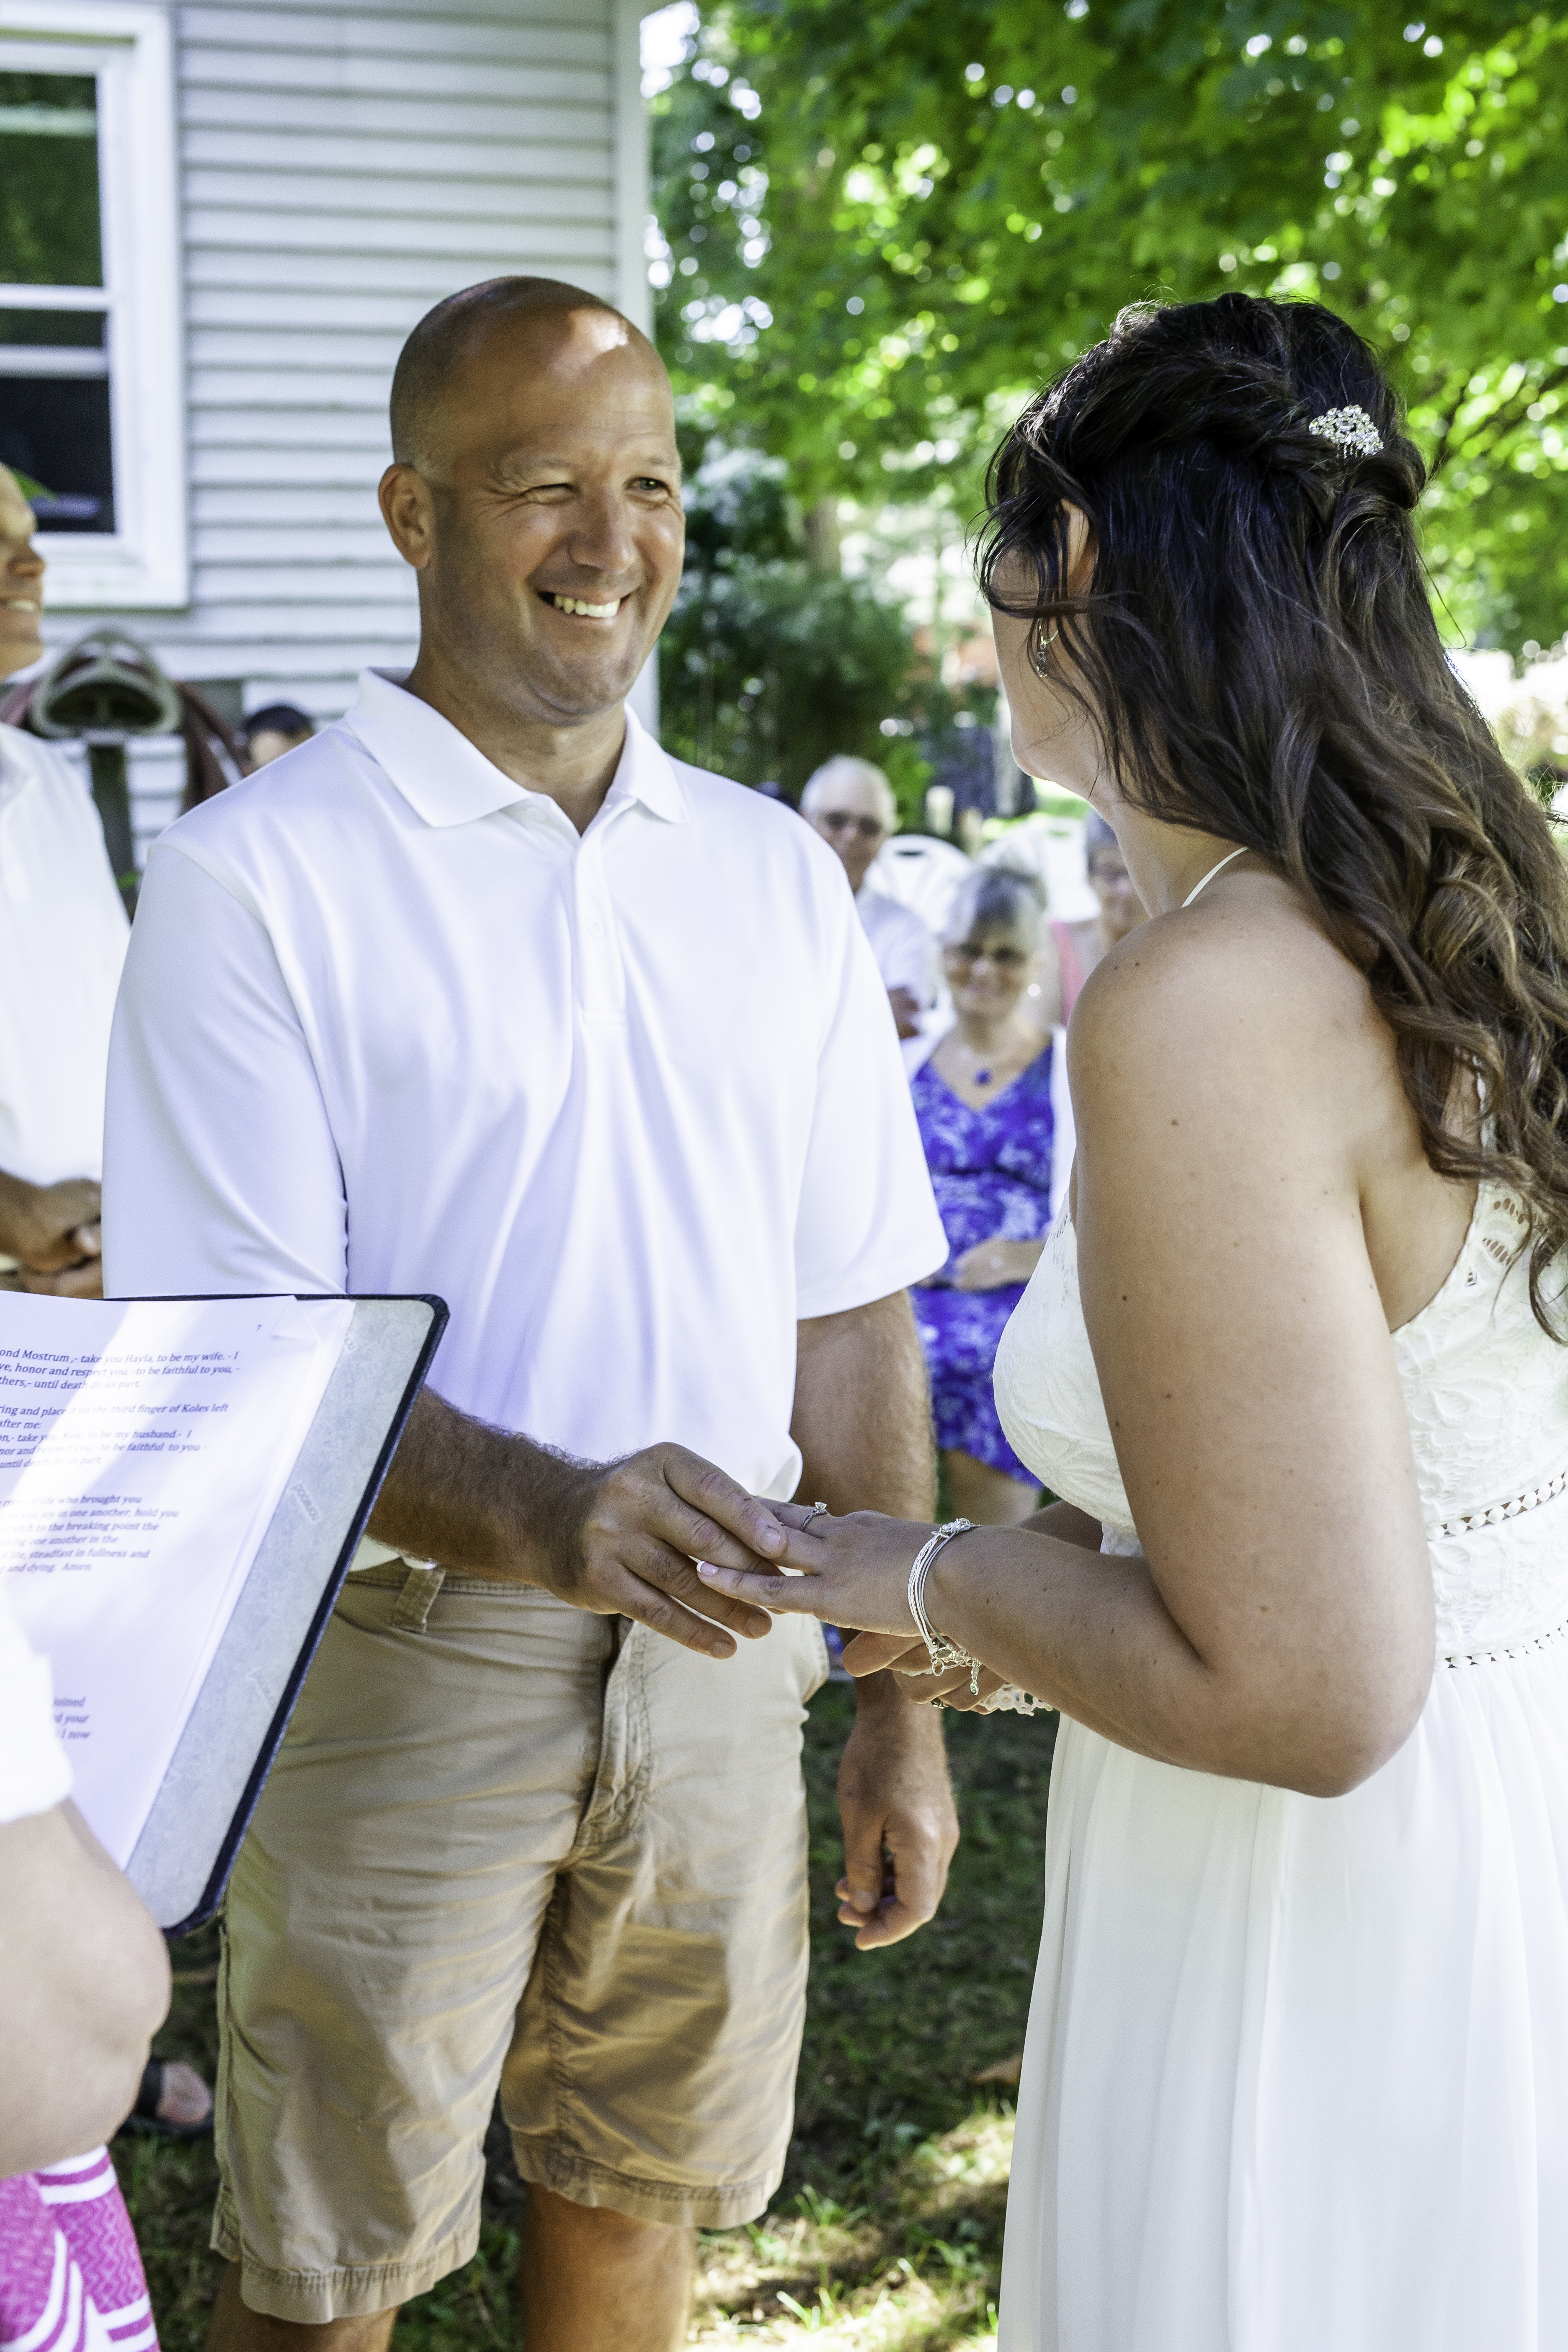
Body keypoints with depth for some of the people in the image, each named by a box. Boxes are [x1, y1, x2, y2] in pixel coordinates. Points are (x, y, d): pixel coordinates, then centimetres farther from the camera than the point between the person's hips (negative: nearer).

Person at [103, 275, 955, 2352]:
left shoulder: (774, 876, 8)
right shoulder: (256, 876, -8)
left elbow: (849, 1322, 10)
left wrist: (904, 1709, 8)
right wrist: (536, 1516, -31)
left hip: (713, 1654, 4)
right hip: (399, 1658, -4)